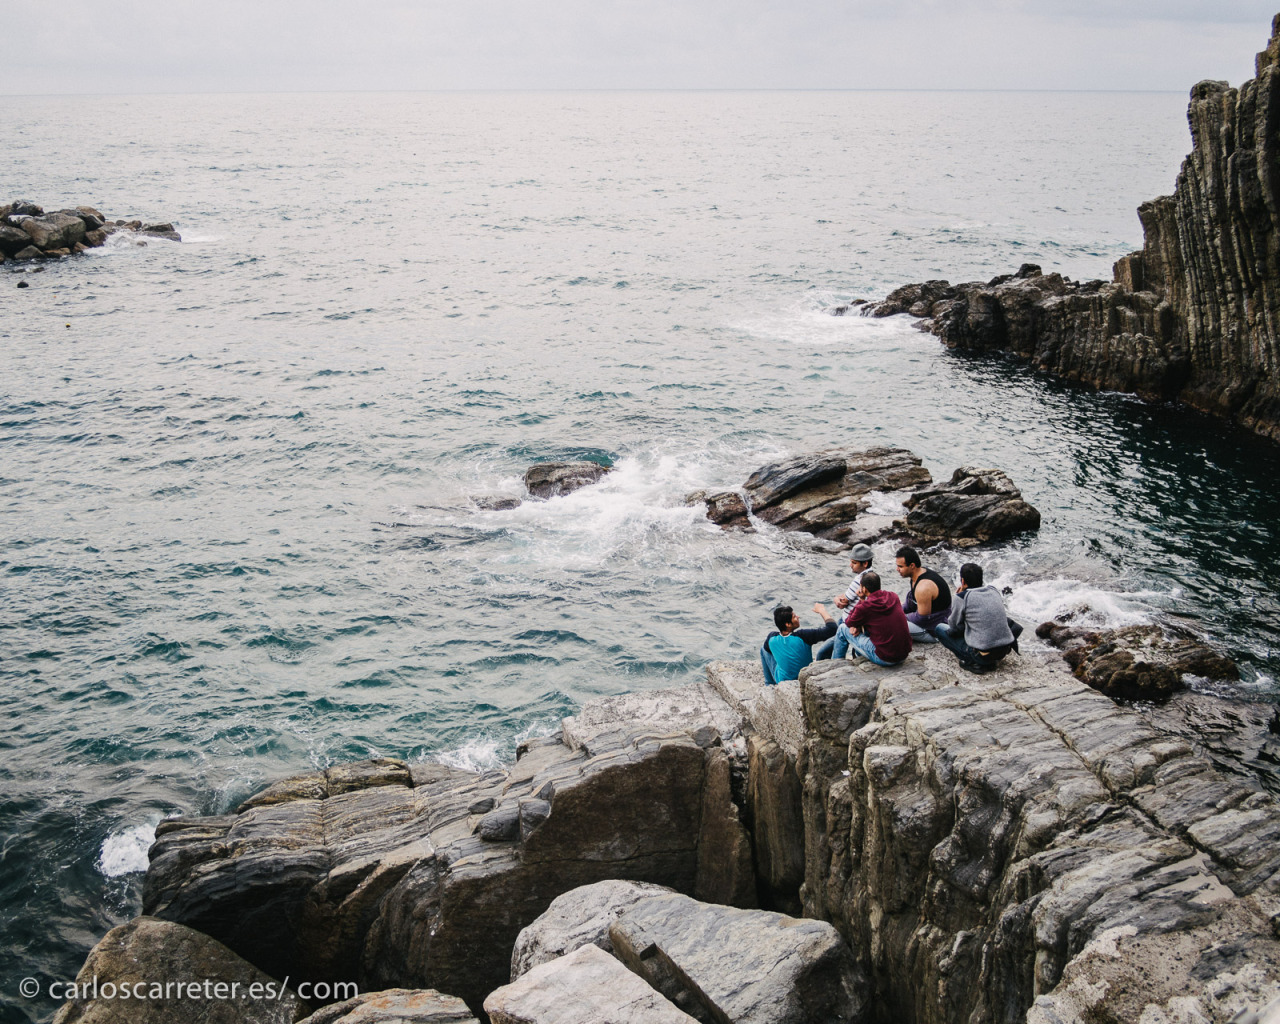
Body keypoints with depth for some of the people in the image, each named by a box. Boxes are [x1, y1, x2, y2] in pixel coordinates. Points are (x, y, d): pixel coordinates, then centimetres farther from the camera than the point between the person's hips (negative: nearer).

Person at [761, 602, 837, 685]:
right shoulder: (802, 636, -31)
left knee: (763, 647, 17)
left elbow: (766, 648, 6)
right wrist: (822, 610, -15)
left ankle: (769, 683, 29)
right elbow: (832, 628, -30)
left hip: (781, 681, 2)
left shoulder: (772, 638, -20)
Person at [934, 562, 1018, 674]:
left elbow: (953, 625, 5)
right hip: (1005, 650, 6)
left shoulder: (962, 598, -8)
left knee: (940, 629, 9)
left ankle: (973, 662, -2)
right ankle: (993, 660, 14)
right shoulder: (994, 591, 10)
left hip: (983, 655, -6)